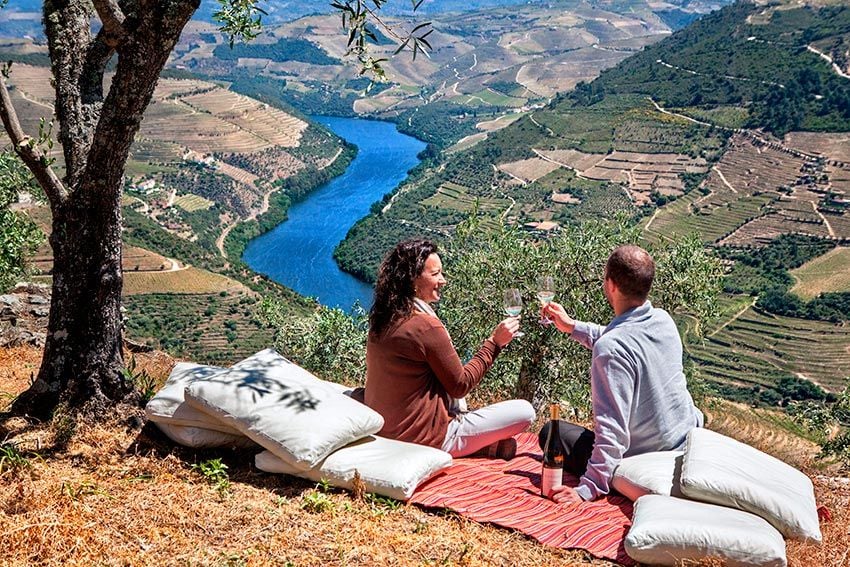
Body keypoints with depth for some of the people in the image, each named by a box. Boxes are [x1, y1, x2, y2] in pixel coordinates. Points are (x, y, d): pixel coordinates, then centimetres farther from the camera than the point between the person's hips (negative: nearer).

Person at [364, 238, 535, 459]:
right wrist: (494, 342, -4)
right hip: (422, 439, -9)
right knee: (524, 411, -5)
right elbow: (460, 386, -11)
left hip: (384, 432, 9)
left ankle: (481, 443, 18)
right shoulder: (425, 325, -23)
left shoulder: (382, 319, 3)